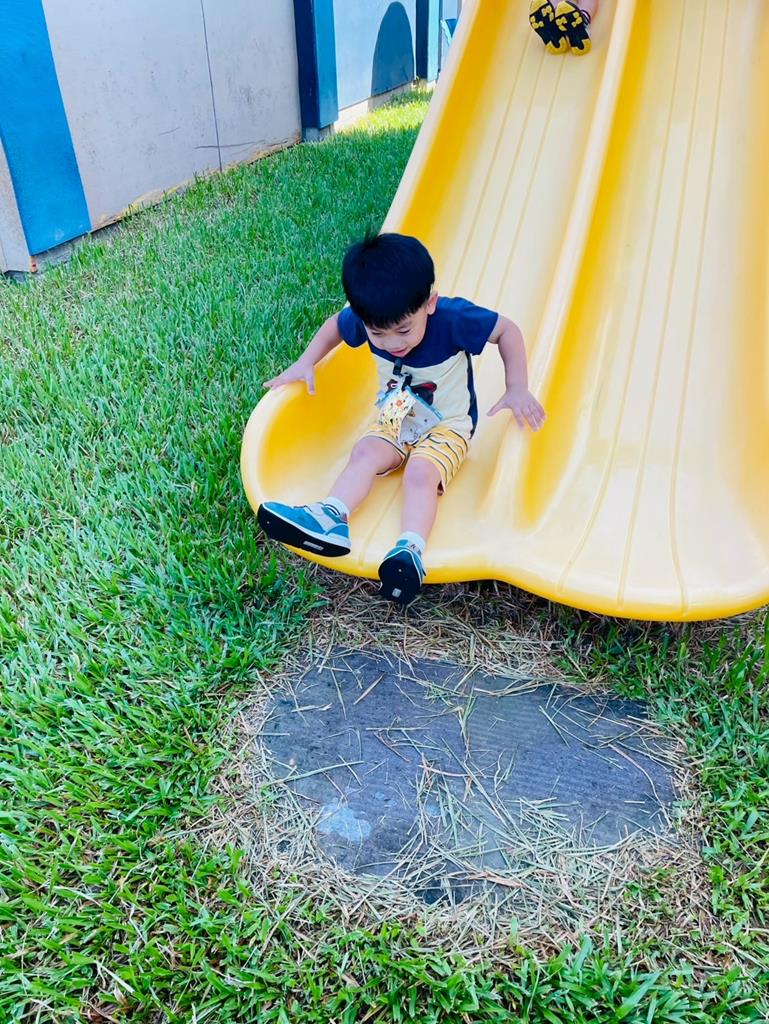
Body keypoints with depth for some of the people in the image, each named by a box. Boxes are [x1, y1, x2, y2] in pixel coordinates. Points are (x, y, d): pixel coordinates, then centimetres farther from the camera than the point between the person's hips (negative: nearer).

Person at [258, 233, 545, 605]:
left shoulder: (454, 319, -28)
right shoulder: (367, 318, -16)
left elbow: (508, 330, -14)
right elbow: (334, 326, 6)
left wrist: (517, 389, -18)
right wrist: (304, 365, -4)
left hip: (447, 425, -4)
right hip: (393, 420, 4)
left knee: (420, 474, -31)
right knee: (365, 453, -24)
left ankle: (410, 551, -46)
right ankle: (330, 518, -39)